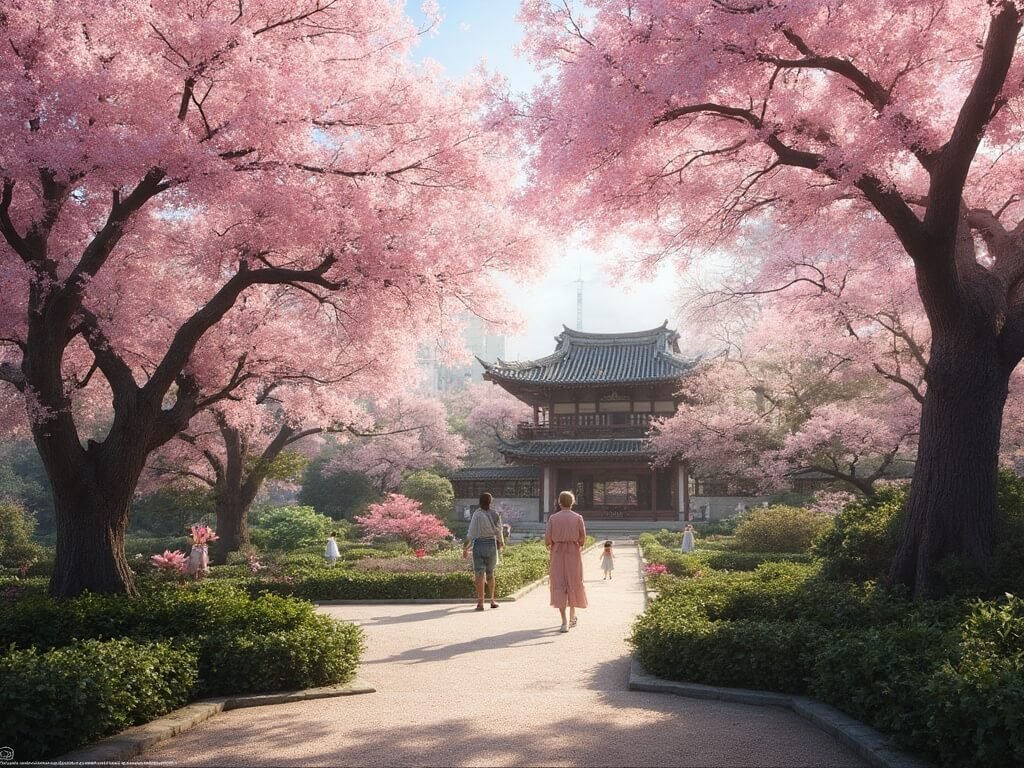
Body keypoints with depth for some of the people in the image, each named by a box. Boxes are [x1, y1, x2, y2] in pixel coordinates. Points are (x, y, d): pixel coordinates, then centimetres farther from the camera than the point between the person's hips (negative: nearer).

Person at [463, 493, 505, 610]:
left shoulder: (477, 515, -10)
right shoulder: (495, 515, 1)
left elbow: (471, 534, -9)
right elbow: (499, 532, 10)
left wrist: (465, 549, 0)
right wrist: (501, 543, 29)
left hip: (479, 544, -3)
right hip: (492, 544, 4)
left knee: (479, 574, -4)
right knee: (490, 573, 18)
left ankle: (480, 602, -9)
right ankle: (492, 600, 27)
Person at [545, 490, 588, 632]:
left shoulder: (553, 518, -4)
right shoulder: (578, 518, -5)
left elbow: (547, 540, -5)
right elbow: (583, 539, -2)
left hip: (557, 554, -1)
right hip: (574, 553, 1)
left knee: (559, 587, -1)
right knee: (573, 584, 18)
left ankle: (564, 622, -12)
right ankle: (572, 617, 32)